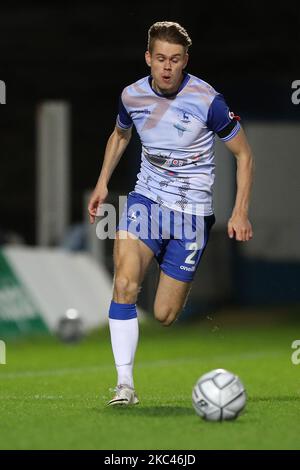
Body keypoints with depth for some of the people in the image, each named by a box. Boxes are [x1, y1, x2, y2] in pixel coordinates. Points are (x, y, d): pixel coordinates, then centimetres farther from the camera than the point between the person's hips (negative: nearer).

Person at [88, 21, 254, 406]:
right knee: (125, 285, -23)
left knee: (164, 316, -1)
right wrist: (102, 183, 11)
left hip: (191, 209, -3)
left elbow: (243, 154, -4)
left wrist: (240, 212, -11)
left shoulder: (207, 101, -16)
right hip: (147, 197, 3)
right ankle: (125, 384, -20)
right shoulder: (132, 96, -3)